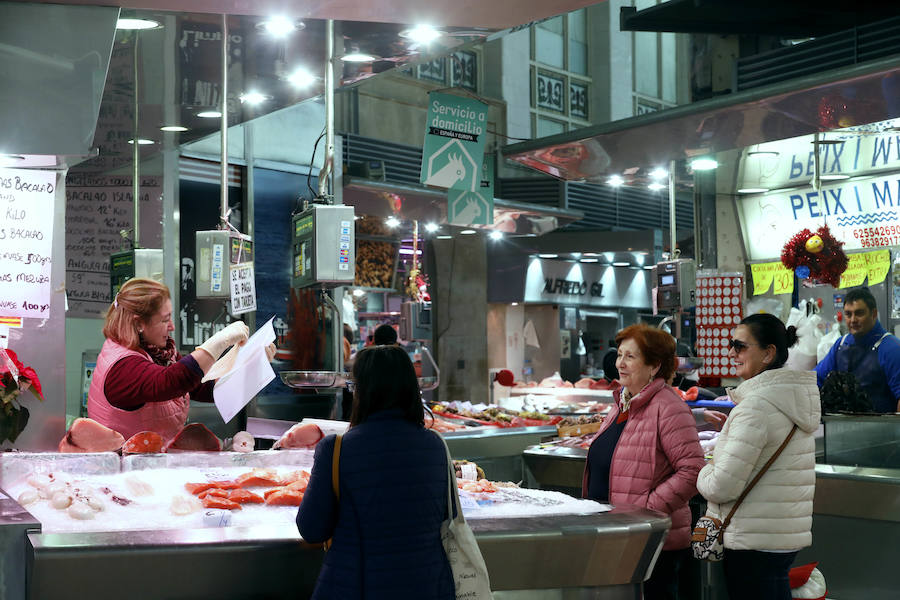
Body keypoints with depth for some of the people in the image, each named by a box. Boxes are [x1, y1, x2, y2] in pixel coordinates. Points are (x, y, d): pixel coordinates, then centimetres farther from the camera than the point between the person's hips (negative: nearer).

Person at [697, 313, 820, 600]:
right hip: (787, 536, 9)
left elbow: (722, 487, -22)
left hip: (755, 542, -9)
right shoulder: (797, 398, 9)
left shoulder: (757, 404, -20)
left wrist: (703, 474, -2)